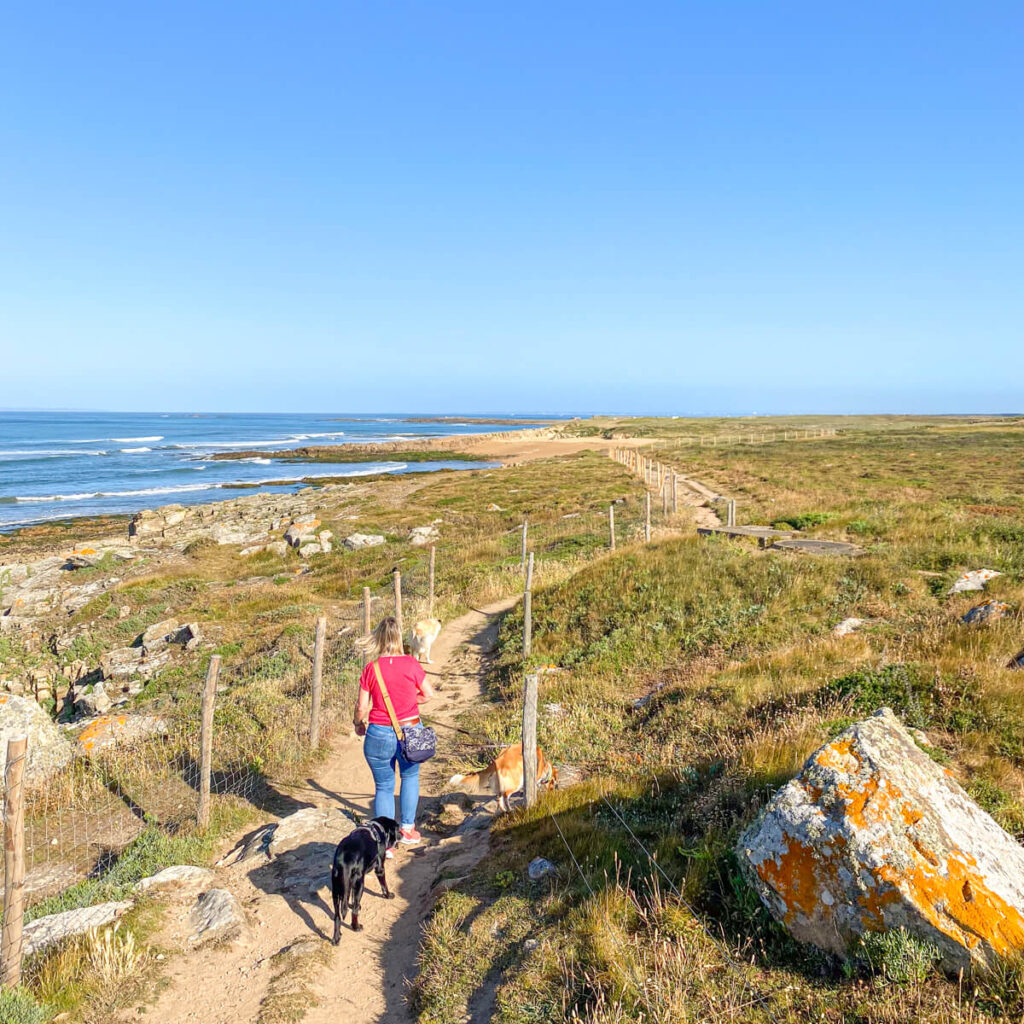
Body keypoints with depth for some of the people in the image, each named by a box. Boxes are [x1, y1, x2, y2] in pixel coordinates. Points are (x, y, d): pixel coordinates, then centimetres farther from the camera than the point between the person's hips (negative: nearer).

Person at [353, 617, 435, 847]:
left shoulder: (371, 668, -10)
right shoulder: (411, 664, -9)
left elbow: (361, 707, -6)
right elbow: (429, 693, 0)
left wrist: (358, 723, 14)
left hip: (379, 734, -1)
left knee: (384, 787, 13)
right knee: (410, 777, 25)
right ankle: (407, 829, 30)